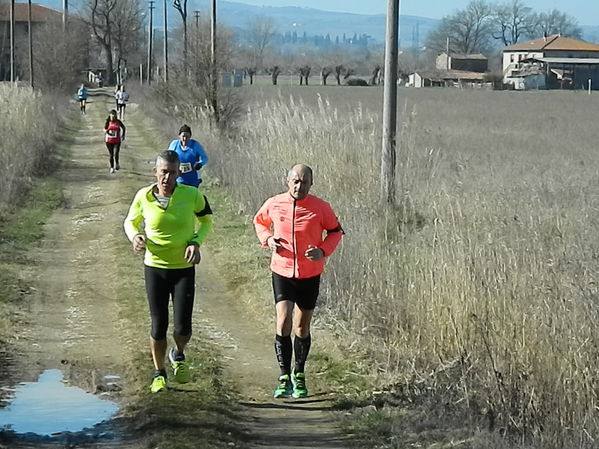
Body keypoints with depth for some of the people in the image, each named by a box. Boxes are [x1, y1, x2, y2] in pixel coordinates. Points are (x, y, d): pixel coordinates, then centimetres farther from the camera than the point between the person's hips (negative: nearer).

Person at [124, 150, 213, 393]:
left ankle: (178, 355, 30)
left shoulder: (192, 195, -10)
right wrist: (135, 236, -10)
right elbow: (130, 222, 12)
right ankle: (159, 373, 25)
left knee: (183, 326, -6)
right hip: (154, 267, 1)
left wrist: (196, 242, -9)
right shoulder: (143, 197, -7)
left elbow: (206, 220, 8)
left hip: (184, 268, 0)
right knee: (158, 326, 4)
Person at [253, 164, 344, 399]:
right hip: (282, 272, 0)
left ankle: (299, 375, 29)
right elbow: (259, 221, 15)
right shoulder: (273, 204, -6)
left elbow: (335, 231, 6)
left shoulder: (320, 208, -9)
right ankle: (284, 377, -7)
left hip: (310, 275, 0)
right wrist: (267, 239, -6)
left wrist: (323, 251, -12)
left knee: (302, 327, 11)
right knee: (283, 322, -15)